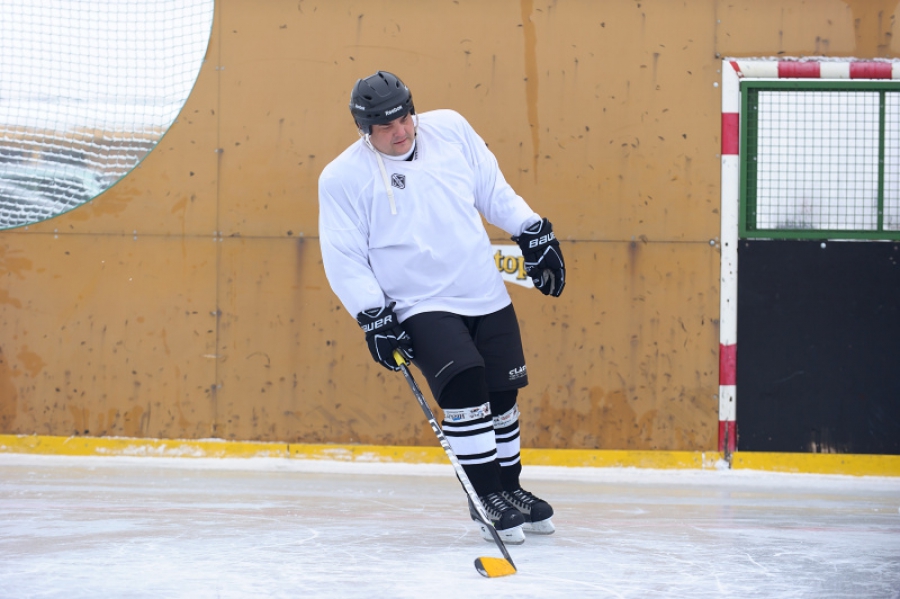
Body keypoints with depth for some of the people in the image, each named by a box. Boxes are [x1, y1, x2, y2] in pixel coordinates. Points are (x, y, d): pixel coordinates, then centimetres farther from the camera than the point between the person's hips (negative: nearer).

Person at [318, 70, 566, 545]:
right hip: (421, 306, -4)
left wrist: (533, 233, 6)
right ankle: (485, 497, -10)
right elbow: (343, 258, -7)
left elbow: (493, 189, 13)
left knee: (502, 395, 10)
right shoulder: (342, 178, -7)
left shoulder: (450, 129, 2)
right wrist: (373, 316, -16)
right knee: (464, 387, -21)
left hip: (487, 296, 4)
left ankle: (509, 487, 30)